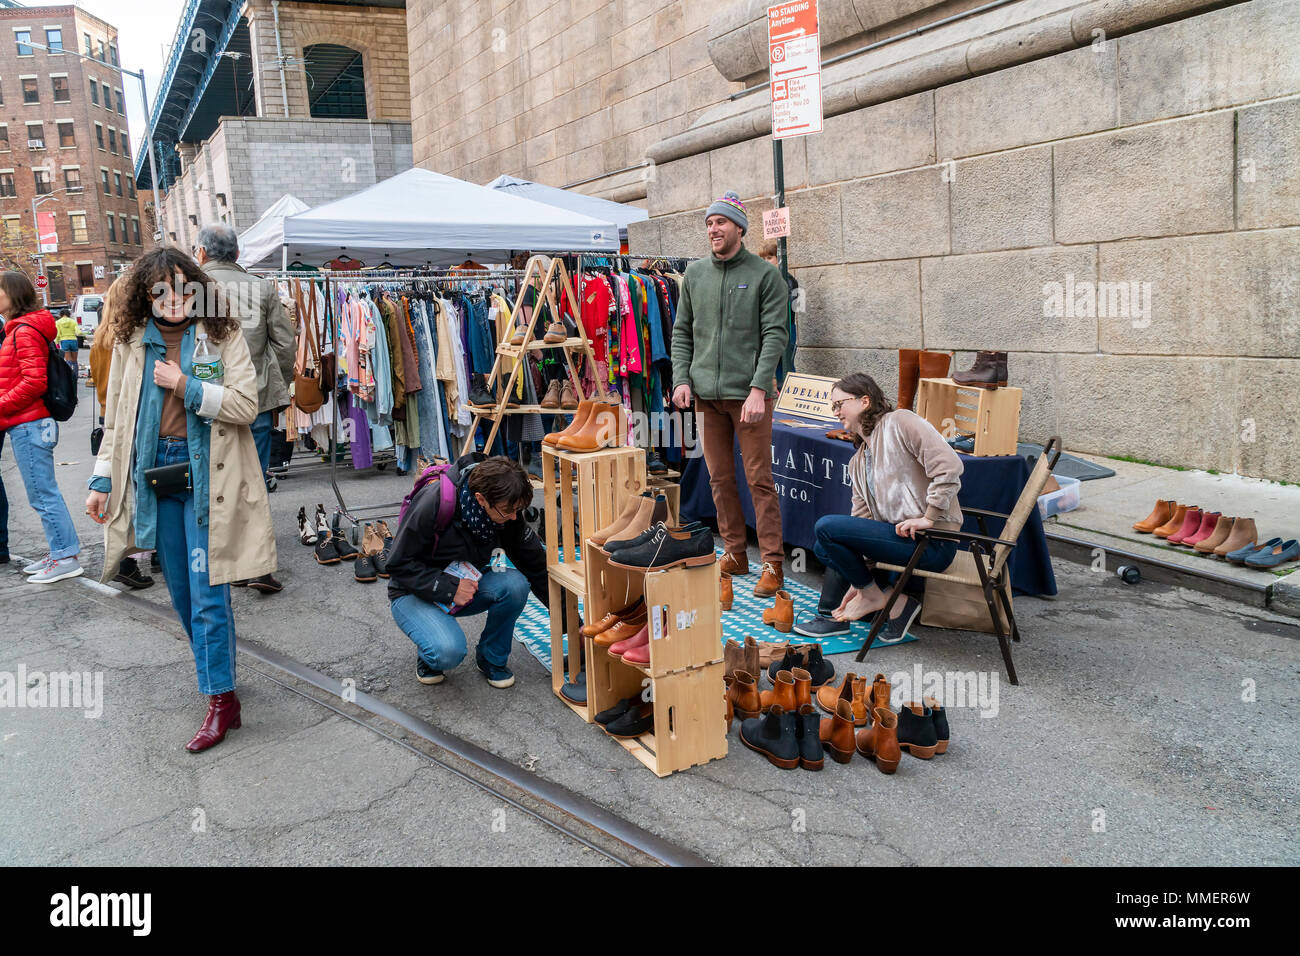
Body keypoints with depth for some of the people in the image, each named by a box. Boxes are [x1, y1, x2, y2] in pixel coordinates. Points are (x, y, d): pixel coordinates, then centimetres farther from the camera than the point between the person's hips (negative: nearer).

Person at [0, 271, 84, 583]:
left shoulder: (25, 332, -13)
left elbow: (34, 382, -20)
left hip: (28, 426, -10)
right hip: (26, 425, 10)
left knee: (43, 495, -5)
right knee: (43, 494, 12)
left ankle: (66, 558, 0)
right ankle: (59, 553, 19)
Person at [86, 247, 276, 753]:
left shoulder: (222, 336, -3)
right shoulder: (131, 343, 7)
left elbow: (246, 405, -11)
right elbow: (117, 417, 12)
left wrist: (187, 387, -17)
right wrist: (103, 480, 9)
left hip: (207, 473, -4)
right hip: (155, 471, 5)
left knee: (207, 592, -5)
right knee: (180, 591, 13)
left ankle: (221, 699, 3)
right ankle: (216, 671, 30)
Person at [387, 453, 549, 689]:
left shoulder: (507, 512, -15)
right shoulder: (433, 502, -30)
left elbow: (537, 566, -5)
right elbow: (400, 564, -21)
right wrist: (448, 589, -31)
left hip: (466, 585, 5)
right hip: (415, 592, -5)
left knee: (515, 584, -27)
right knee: (449, 652, -33)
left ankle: (492, 658, -2)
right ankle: (428, 653, 6)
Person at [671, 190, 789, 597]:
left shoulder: (765, 275, -2)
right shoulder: (695, 273, 12)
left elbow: (775, 335, -8)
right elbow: (682, 332, 15)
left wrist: (759, 388, -18)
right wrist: (681, 379, 1)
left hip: (748, 393, -5)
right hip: (706, 394, 5)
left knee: (759, 479, -4)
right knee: (720, 478, 10)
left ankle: (773, 563, 3)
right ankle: (734, 554, 22)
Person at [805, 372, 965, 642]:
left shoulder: (900, 422, -8)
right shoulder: (858, 461, 18)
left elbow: (948, 466, -20)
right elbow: (862, 517, 13)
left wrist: (929, 518, -21)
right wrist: (858, 580, 6)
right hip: (897, 535, 9)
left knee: (827, 528, -15)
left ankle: (872, 596, 4)